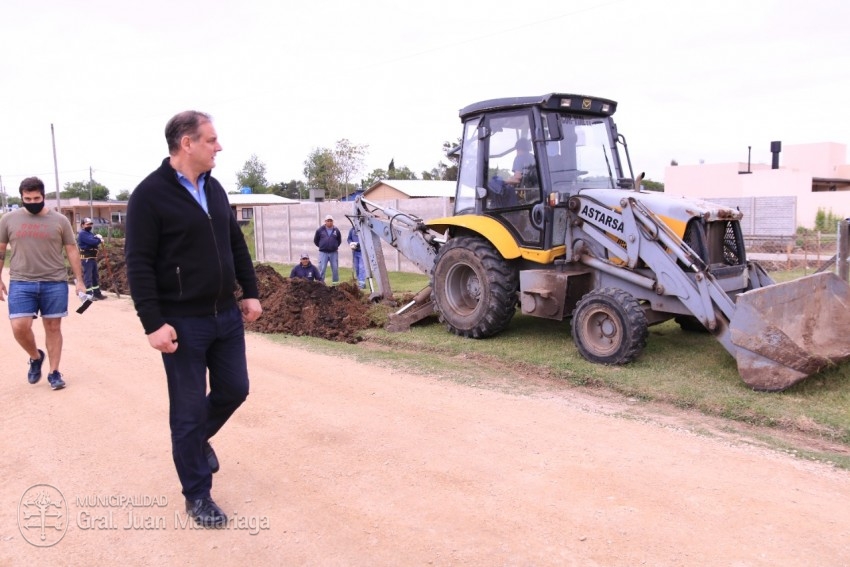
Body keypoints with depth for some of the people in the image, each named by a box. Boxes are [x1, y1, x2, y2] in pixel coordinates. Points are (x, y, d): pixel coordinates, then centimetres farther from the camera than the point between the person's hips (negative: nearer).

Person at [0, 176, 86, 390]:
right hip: (21, 283, 1)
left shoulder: (59, 220, 2)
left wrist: (79, 280, 1)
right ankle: (36, 357, 20)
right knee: (20, 326, -10)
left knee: (53, 327, 5)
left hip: (55, 283, 0)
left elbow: (72, 250, 5)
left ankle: (54, 372, 16)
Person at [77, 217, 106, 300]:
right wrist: (99, 240, -4)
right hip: (86, 258, -10)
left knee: (95, 276, 14)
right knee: (88, 276, -9)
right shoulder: (82, 234, -11)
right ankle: (89, 295, -8)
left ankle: (97, 293, 22)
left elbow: (95, 241, 14)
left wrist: (98, 237, -9)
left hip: (93, 257, 10)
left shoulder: (89, 233, 21)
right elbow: (92, 241, -23)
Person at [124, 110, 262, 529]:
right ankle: (197, 495, 20)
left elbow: (237, 245, 16)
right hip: (183, 322, -6)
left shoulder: (214, 188, 9)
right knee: (188, 409, 4)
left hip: (226, 316, 7)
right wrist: (153, 323, -18)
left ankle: (201, 438, 44)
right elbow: (139, 264, -14)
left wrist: (250, 292, 11)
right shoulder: (150, 194, -12)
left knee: (234, 389, 14)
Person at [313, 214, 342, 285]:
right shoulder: (320, 230, 0)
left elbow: (339, 241, 18)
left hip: (334, 252, 2)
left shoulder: (336, 230, 3)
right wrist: (321, 246, 13)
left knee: (335, 268, 6)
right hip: (323, 252, -2)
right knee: (322, 268, -4)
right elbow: (315, 240, 11)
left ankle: (335, 283, 17)